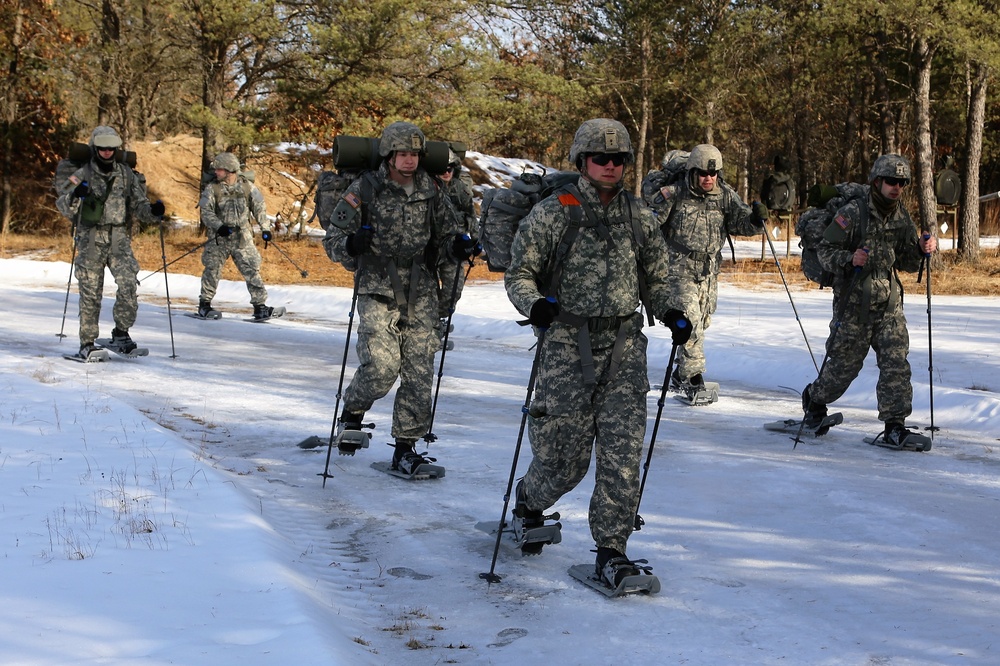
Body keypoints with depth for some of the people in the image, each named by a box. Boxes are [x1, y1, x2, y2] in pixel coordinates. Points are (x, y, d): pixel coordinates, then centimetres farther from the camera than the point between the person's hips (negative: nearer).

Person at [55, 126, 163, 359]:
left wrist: (152, 211, -11)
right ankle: (87, 343, 13)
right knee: (90, 292, 2)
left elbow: (138, 205, 11)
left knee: (129, 285, -16)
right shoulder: (83, 175, 3)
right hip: (90, 240, -1)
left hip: (119, 239, 1)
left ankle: (121, 334, 0)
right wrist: (75, 195, -24)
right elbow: (63, 206, -3)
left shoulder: (127, 174, 9)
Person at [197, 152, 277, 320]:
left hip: (243, 238, 0)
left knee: (252, 270, -4)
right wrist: (219, 226, -22)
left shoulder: (247, 187, 3)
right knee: (212, 270, 0)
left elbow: (259, 208, 10)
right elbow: (206, 212, -6)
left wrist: (265, 228, 3)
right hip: (219, 238, 0)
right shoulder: (212, 189, 0)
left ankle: (260, 306, -2)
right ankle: (204, 304, 14)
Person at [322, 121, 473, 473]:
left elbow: (444, 238, 15)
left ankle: (406, 447, 9)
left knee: (419, 372, -1)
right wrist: (350, 245, -23)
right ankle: (352, 409, 15)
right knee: (381, 367, -16)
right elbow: (332, 240, 0)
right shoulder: (364, 190, -2)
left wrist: (457, 247, -8)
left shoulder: (431, 192, 8)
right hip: (378, 290, -3)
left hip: (421, 293, 3)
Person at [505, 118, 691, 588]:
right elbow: (519, 272, 2)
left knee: (623, 452, -8)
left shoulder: (638, 217, 10)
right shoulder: (552, 213, -1)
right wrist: (534, 303, -19)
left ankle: (611, 550, 2)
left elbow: (656, 278, 19)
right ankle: (527, 505, 33)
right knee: (564, 455, 0)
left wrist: (670, 312, 0)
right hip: (567, 342, -3)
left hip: (623, 343, 3)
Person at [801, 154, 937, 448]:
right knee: (845, 363, 6)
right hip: (854, 303, -4)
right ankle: (814, 400, 34)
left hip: (889, 303, 4)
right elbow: (824, 250, -8)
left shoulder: (903, 218, 7)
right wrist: (849, 258, -26)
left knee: (896, 363, -7)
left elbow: (906, 263, 14)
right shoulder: (852, 213, -10)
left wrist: (921, 250, -6)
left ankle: (895, 426, -3)